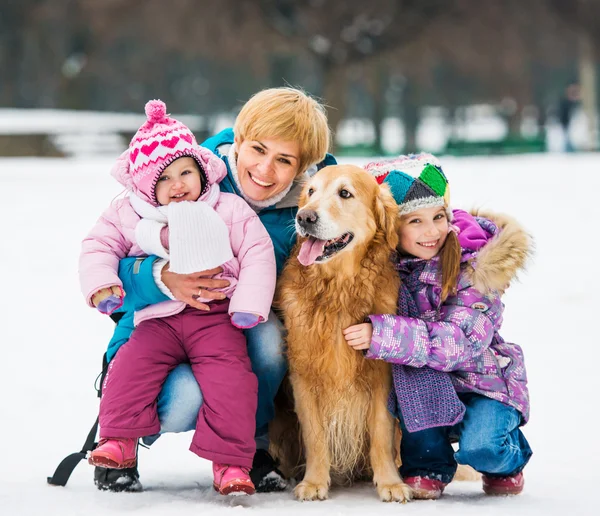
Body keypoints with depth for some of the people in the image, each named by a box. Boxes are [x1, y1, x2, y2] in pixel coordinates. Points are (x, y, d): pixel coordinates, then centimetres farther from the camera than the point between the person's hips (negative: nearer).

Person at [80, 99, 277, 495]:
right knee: (131, 366, -22)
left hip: (217, 316, -2)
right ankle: (120, 440, -9)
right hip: (158, 319, 2)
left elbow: (258, 254, 3)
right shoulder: (129, 216, 9)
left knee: (231, 378, -21)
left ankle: (231, 462, -17)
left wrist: (249, 306, -8)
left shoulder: (229, 210, 5)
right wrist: (100, 284, -8)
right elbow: (99, 245, 13)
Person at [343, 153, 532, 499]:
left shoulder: (473, 265, -19)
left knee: (479, 448, -30)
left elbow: (464, 340, -29)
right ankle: (428, 465, -7)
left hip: (484, 382, -3)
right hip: (423, 388, 3)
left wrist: (382, 335, -36)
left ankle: (509, 459, 10)